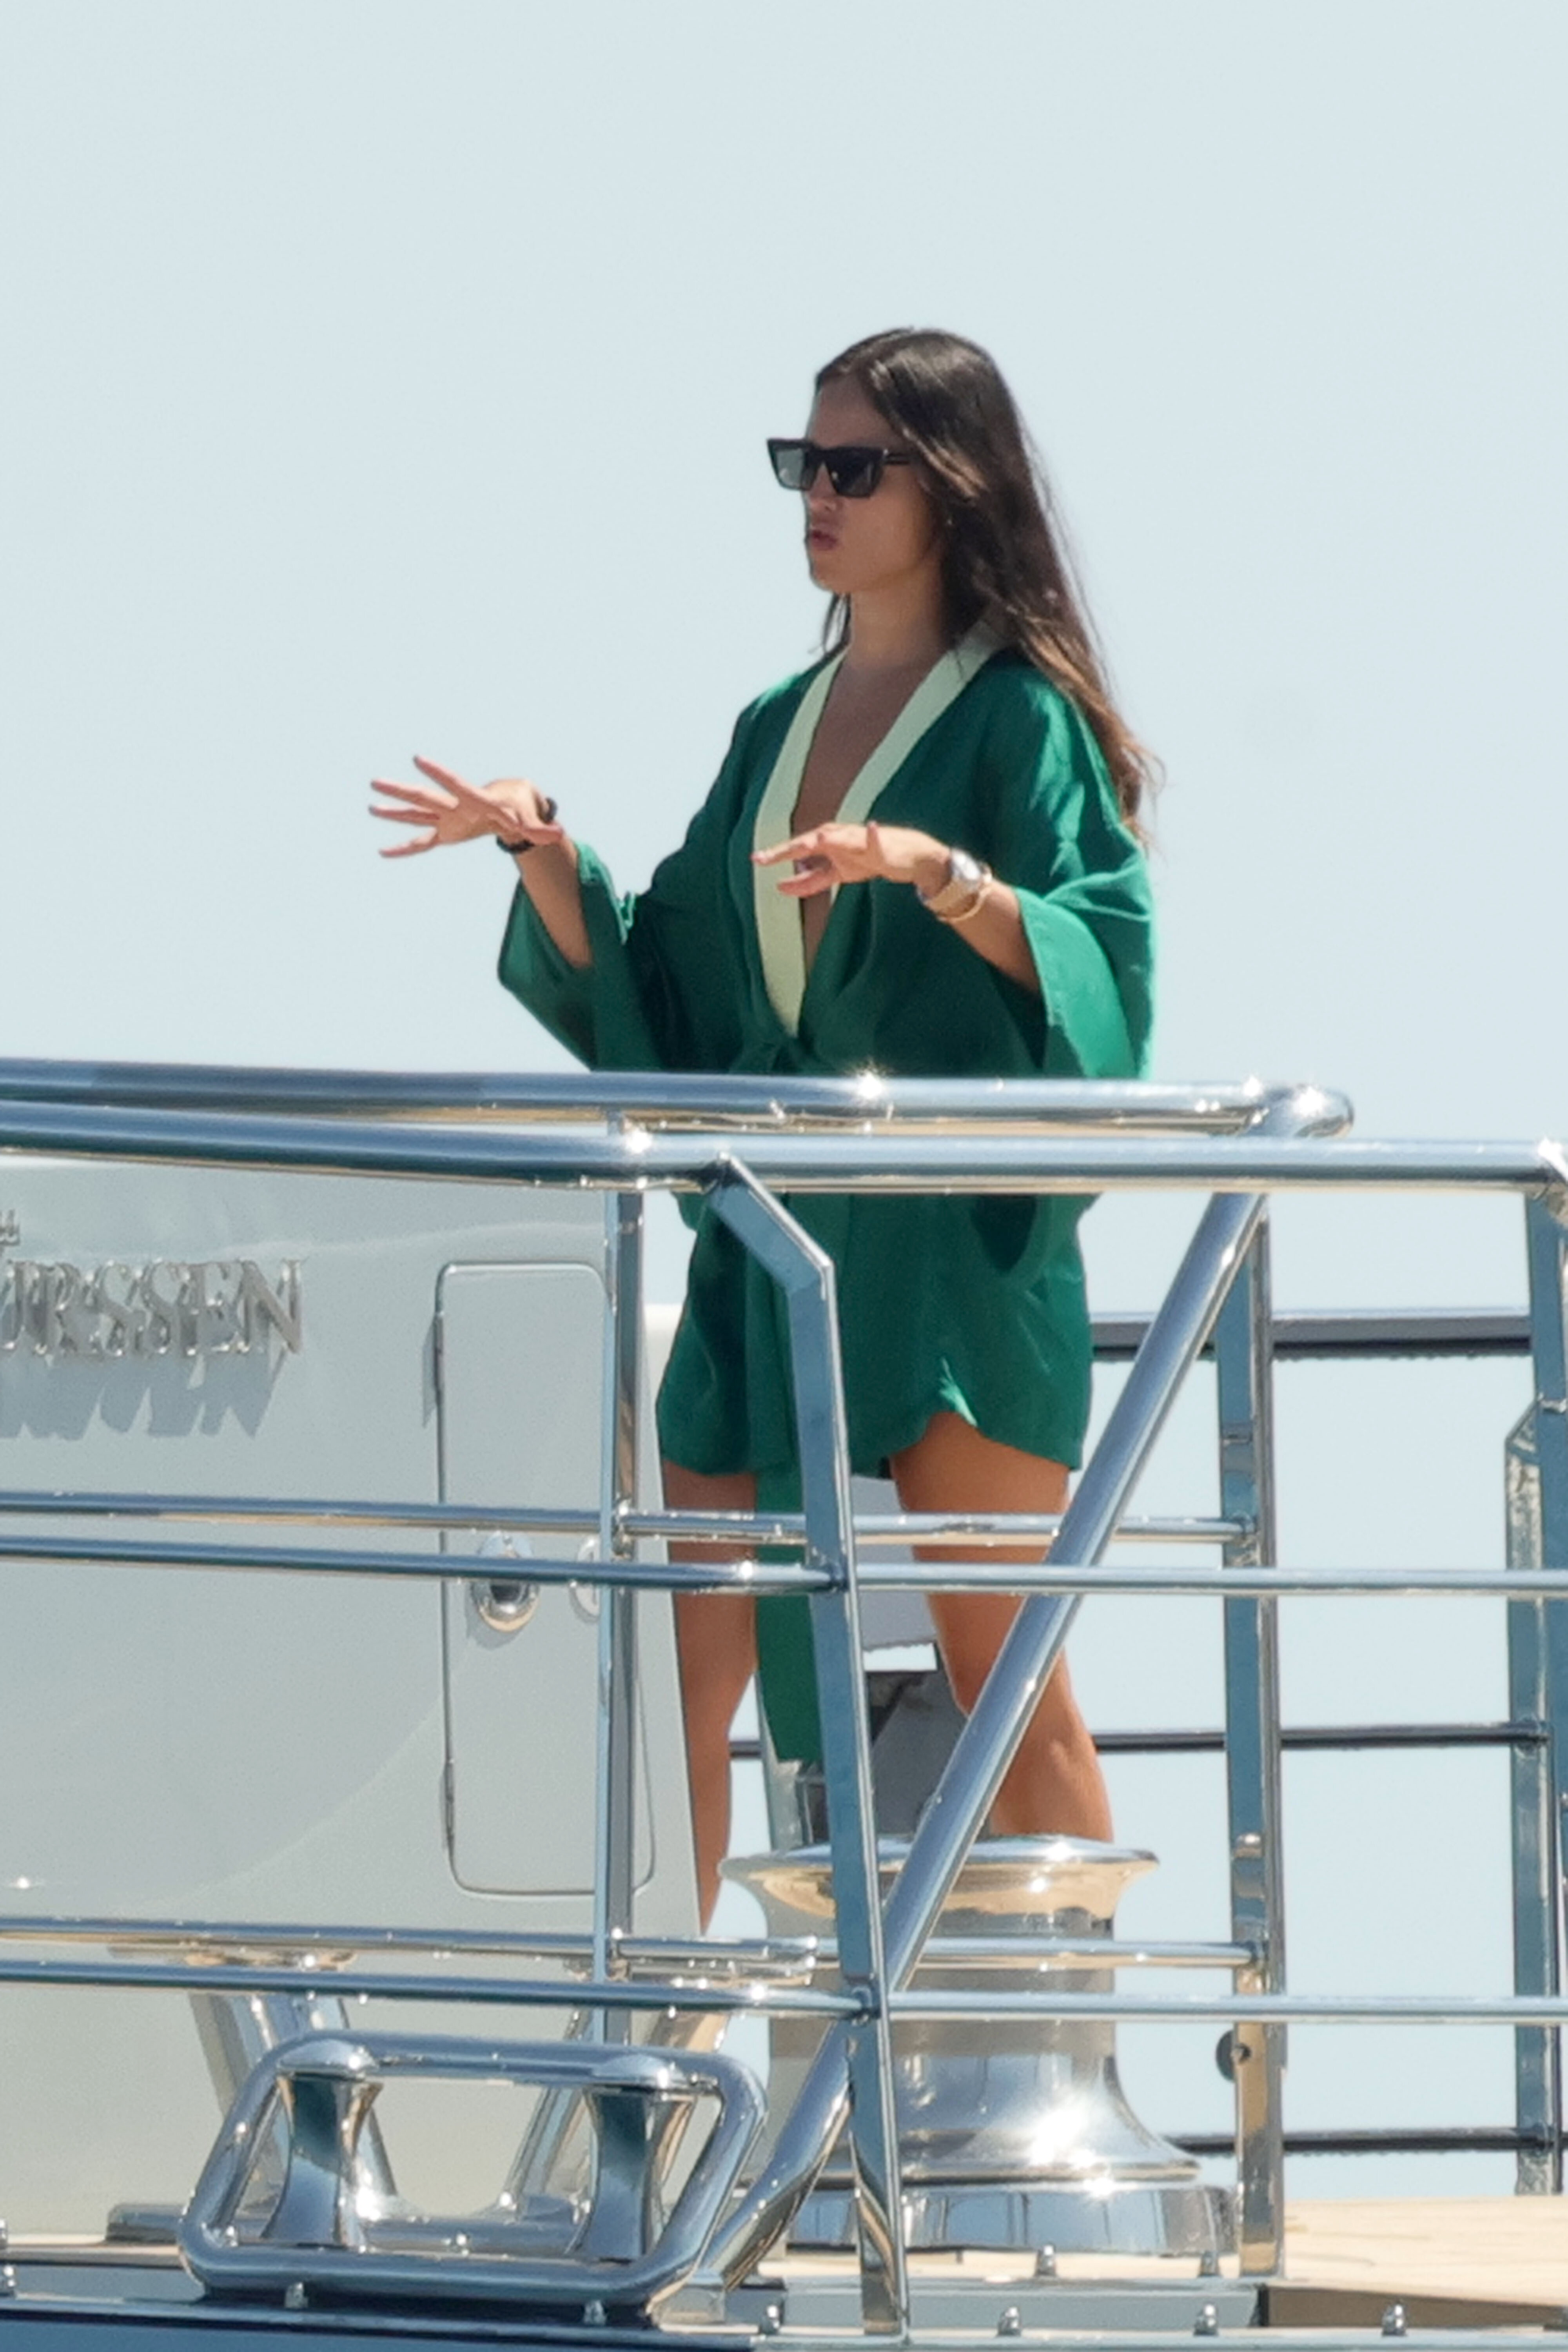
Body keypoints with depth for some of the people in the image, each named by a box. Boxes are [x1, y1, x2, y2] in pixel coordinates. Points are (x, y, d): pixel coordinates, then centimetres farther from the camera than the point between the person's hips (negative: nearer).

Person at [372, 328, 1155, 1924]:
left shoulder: (1016, 717, -2)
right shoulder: (778, 728, 18)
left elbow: (1102, 945, -14)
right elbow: (652, 984, 16)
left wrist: (941, 873, -29)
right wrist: (544, 850, 1)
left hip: (953, 1237, -7)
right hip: (771, 1239, 7)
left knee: (1002, 1673, -5)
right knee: (675, 1666, 1)